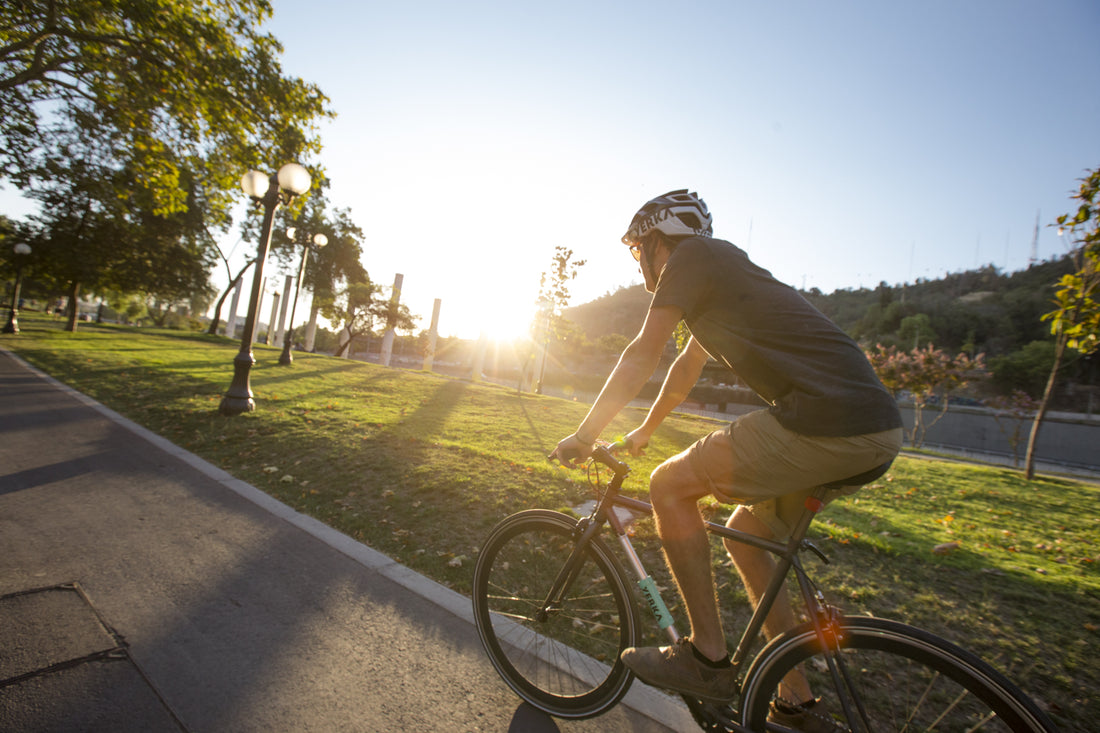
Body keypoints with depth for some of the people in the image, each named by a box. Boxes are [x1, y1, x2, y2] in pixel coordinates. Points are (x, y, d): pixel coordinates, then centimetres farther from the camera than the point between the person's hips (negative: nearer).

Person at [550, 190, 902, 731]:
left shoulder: (693, 254, -1)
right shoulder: (723, 270, 27)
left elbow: (642, 356, -5)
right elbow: (687, 367, 34)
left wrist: (584, 435, 4)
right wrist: (643, 432, 43)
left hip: (828, 423, -10)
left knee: (670, 485, -3)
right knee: (745, 535, 19)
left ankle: (708, 657, 9)